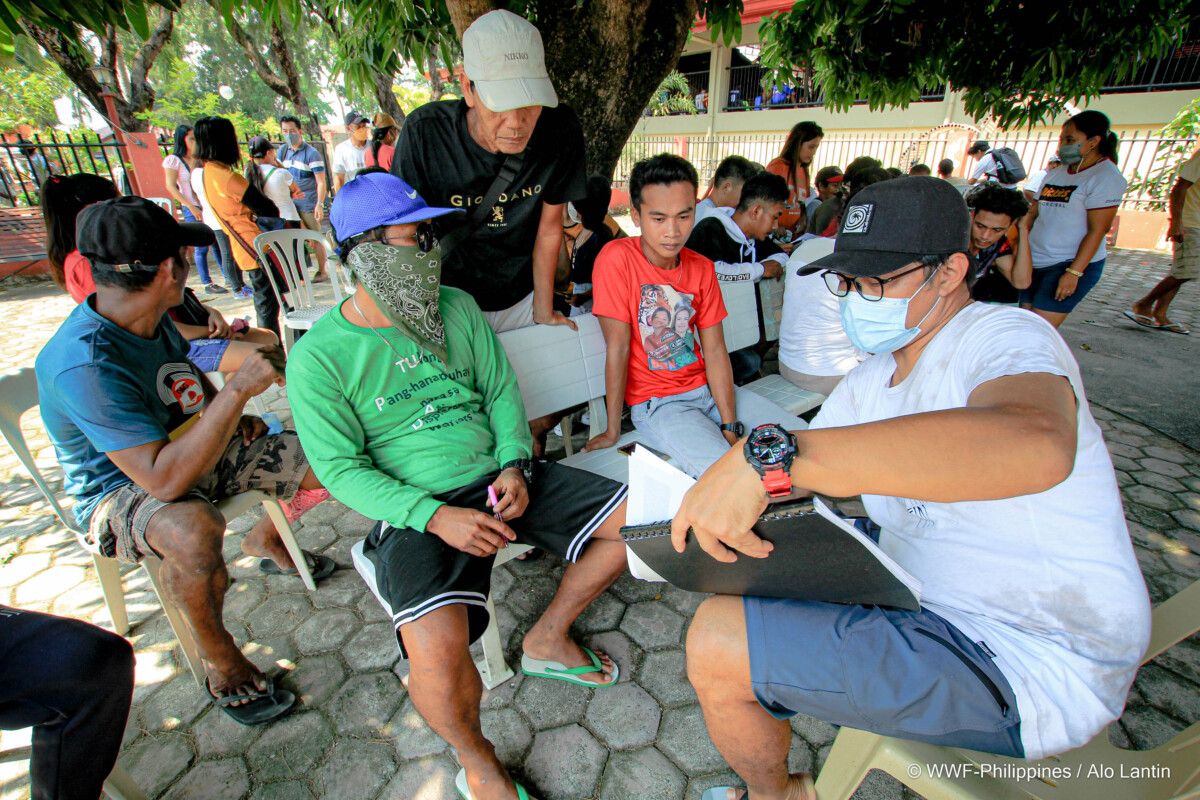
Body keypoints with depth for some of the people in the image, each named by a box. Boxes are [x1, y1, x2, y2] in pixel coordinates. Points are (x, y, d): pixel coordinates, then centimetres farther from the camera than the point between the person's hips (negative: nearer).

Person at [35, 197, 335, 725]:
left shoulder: (150, 318, -5)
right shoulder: (83, 365, -31)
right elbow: (164, 479, -38)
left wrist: (232, 417, 2)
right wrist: (237, 390, -39)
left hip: (180, 447, 7)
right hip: (117, 488, -7)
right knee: (194, 528, -42)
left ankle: (265, 540, 26)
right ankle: (219, 659, -13)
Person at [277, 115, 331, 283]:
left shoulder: (311, 153, -7)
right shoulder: (283, 151, 11)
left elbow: (321, 182, -10)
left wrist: (320, 204, -19)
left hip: (309, 205, -5)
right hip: (289, 204, 6)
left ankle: (322, 271, 12)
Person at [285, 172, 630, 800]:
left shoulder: (457, 307, 6)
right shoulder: (318, 357, -7)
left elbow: (502, 391, 9)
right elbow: (342, 468, -8)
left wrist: (514, 466, -8)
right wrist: (435, 515, -21)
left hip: (498, 477, 5)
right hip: (416, 510, -4)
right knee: (436, 659, -30)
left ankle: (547, 640, 18)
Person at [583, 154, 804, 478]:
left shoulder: (702, 269, 4)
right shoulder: (618, 259, -13)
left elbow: (714, 350, -1)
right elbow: (617, 347, -14)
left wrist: (730, 427, -10)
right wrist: (612, 431, -10)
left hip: (707, 387, 6)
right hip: (657, 402, -6)